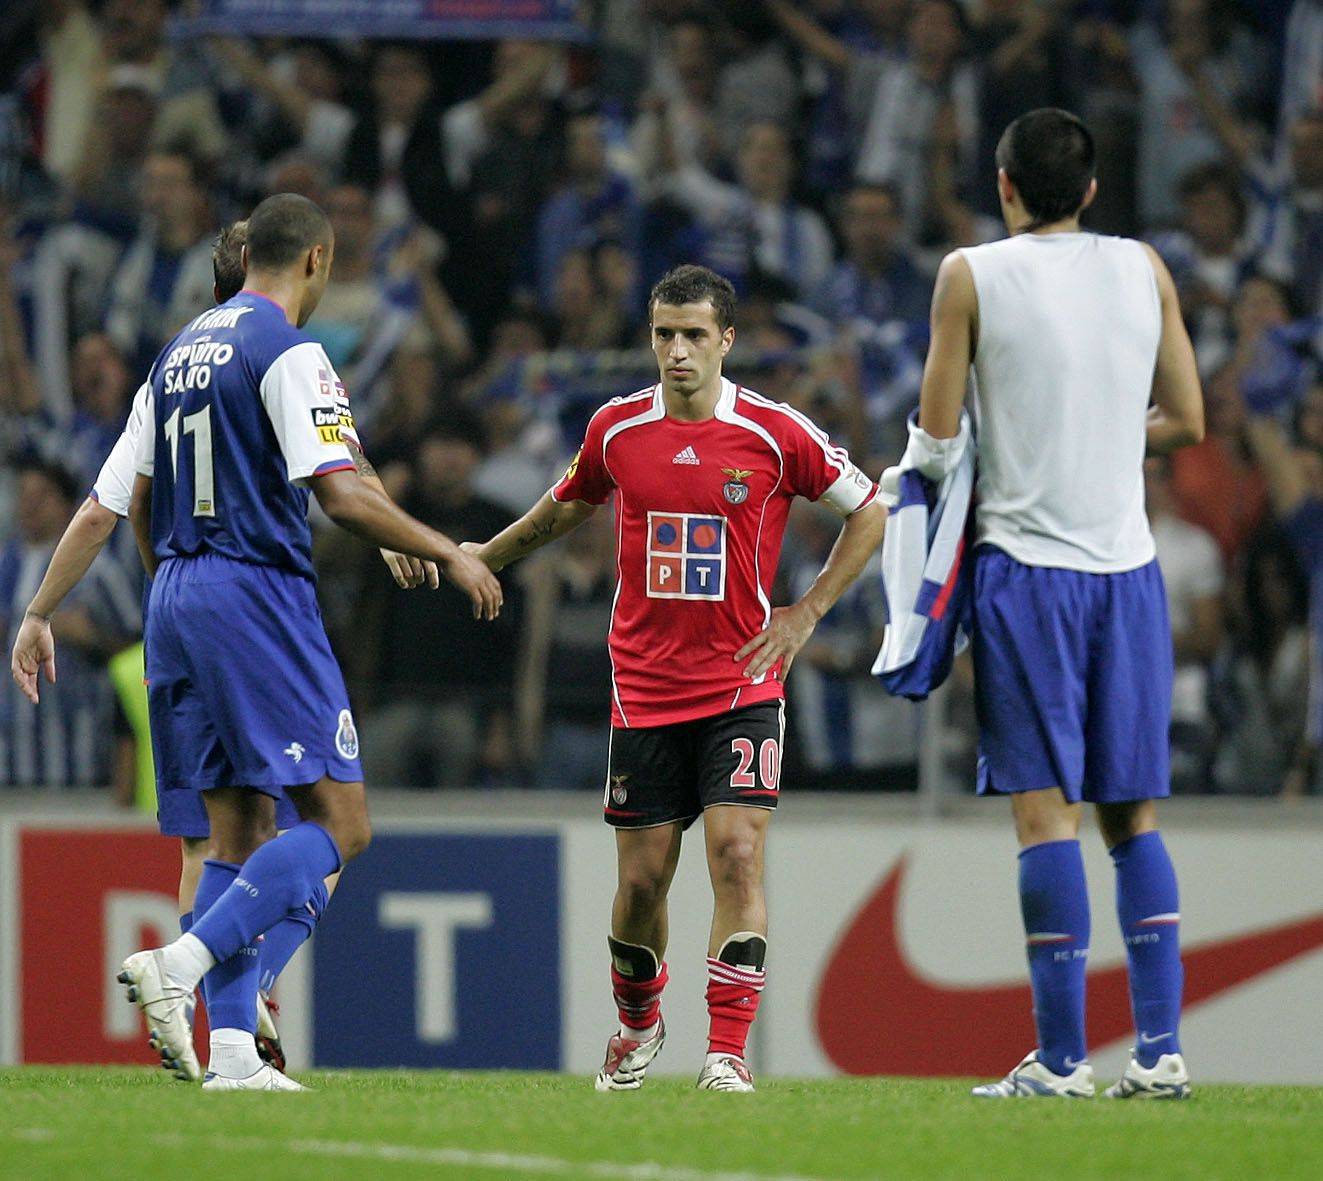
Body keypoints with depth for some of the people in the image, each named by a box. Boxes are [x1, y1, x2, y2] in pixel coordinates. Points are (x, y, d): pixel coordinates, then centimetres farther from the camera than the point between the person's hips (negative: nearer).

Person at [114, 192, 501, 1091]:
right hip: (259, 595, -8)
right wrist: (449, 554, -7)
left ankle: (232, 1050, 1)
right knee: (340, 824, -7)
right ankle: (179, 964, -23)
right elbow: (339, 494, -17)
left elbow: (140, 505, 19)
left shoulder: (182, 351, 15)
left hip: (177, 599, 8)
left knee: (240, 829, 10)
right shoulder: (289, 353, -10)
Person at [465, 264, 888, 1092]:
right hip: (645, 690, 2)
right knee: (643, 875, 4)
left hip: (742, 687, -2)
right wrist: (482, 556, 28)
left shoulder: (774, 433, -6)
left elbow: (871, 512, 5)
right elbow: (568, 507, 24)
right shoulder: (617, 429, 2)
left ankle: (728, 1052, -12)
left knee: (737, 852, -15)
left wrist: (806, 613, 1)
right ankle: (638, 1023, 31)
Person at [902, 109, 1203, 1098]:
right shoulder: (1144, 269, 6)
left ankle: (1062, 1058, -8)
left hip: (1027, 562, -3)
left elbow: (936, 440, -3)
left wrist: (926, 459, 19)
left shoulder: (971, 275, -4)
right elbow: (1186, 421, 10)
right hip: (1127, 563, 3)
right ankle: (1161, 1047, 0)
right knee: (1133, 814, 8)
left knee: (1046, 810, -4)